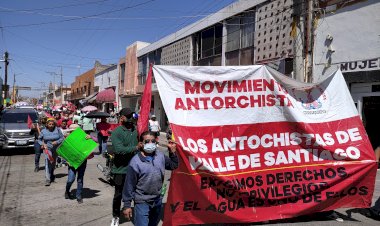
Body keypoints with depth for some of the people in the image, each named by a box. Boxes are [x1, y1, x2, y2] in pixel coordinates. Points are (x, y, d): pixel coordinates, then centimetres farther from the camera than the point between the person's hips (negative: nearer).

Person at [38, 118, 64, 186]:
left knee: (53, 162, 16)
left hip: (56, 148, 2)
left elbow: (62, 138, -5)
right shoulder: (43, 131, -4)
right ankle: (48, 179, -18)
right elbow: (39, 139, 6)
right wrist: (43, 144, -12)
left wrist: (57, 142, -21)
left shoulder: (57, 130, -7)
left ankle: (51, 175, 42)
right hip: (47, 148, -1)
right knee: (48, 161, -18)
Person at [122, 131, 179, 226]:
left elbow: (174, 166, 10)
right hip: (142, 202, -5)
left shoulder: (160, 156, -5)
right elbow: (129, 185, -14)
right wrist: (127, 205, -10)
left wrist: (172, 151, -4)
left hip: (158, 200, 5)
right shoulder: (135, 162, -19)